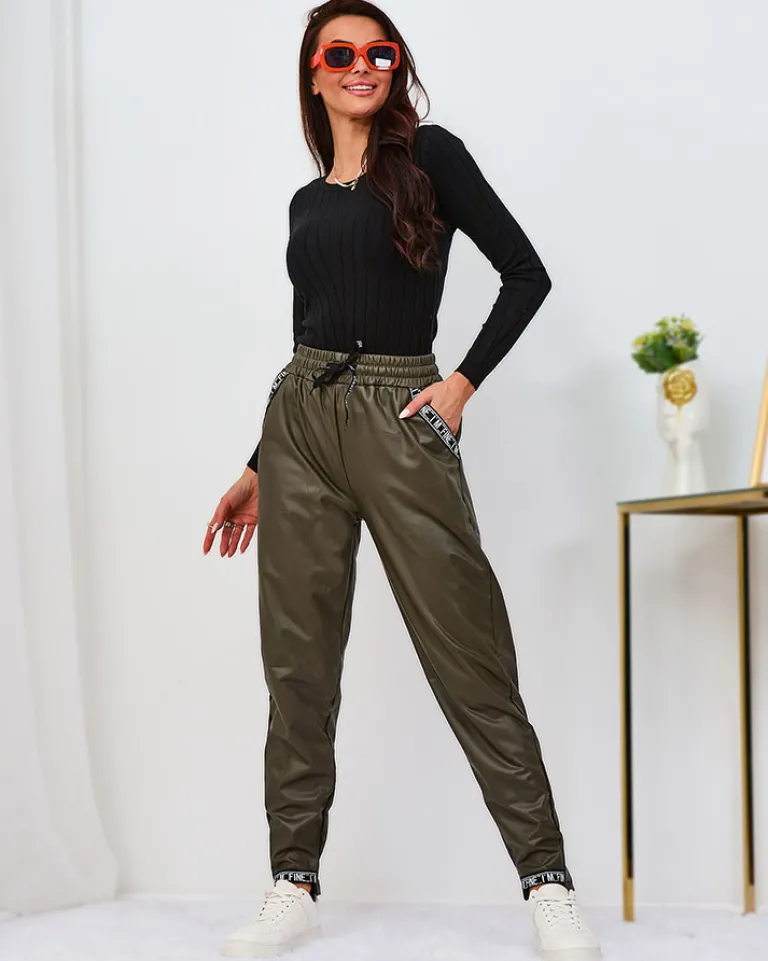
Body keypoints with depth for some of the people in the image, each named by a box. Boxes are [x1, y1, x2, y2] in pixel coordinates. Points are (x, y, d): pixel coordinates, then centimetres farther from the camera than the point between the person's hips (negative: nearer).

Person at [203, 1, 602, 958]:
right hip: (299, 422, 5)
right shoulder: (307, 203, 17)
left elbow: (526, 275, -1)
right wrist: (257, 470, 20)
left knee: (469, 655, -5)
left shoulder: (429, 154, 4)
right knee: (298, 661, 5)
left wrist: (464, 382, -9)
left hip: (399, 422, -5)